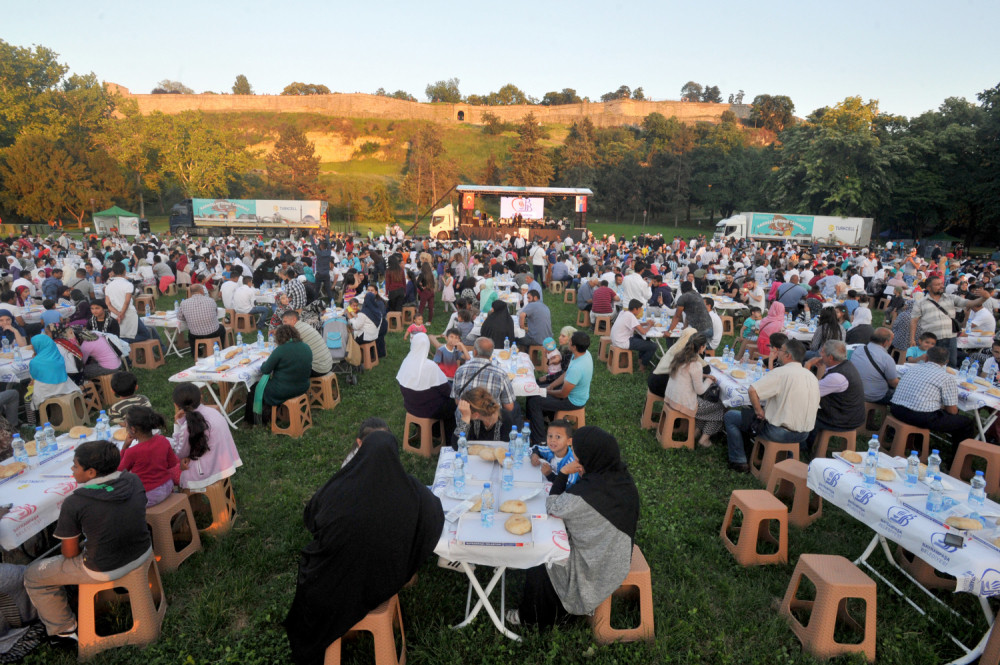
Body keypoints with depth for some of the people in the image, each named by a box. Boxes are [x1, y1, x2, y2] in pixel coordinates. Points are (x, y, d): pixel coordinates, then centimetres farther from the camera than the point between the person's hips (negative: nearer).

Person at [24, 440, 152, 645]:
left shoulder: (74, 503, -23)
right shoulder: (134, 481, -10)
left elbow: (70, 552, -12)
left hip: (104, 571, -6)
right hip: (142, 554, 6)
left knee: (33, 576, 19)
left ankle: (64, 630, 32)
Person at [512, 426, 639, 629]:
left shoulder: (586, 493, -37)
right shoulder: (622, 476, -12)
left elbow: (552, 508, -18)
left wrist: (563, 473, -16)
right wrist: (583, 476, -6)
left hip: (594, 565, -8)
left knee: (538, 569, 13)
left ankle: (533, 617, 37)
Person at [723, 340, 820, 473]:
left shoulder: (781, 372, -19)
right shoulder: (812, 376, 4)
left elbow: (752, 390, -30)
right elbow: (815, 406, 15)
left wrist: (759, 411, -13)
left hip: (780, 433, -7)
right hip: (804, 435, 8)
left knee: (730, 416, 4)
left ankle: (739, 462, 8)